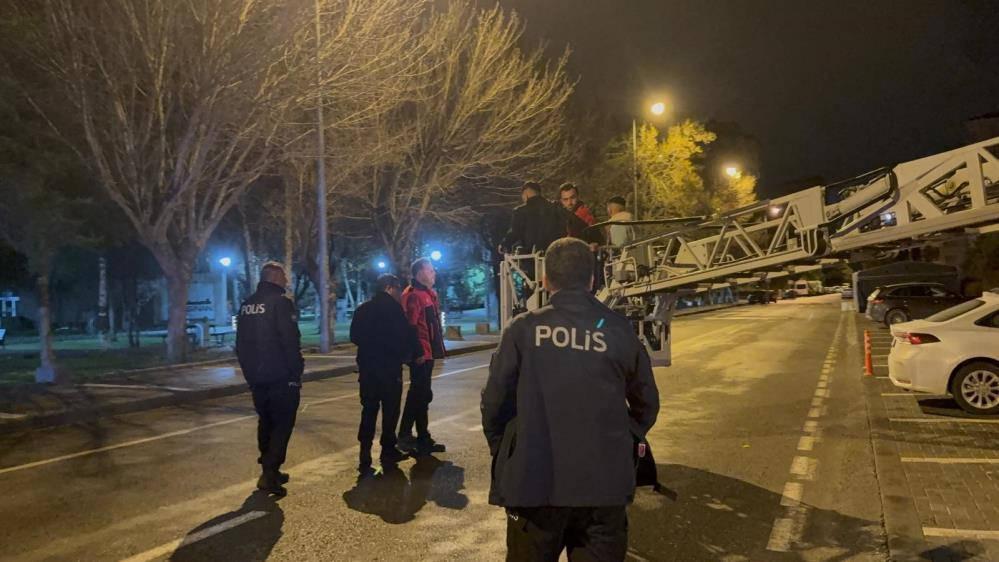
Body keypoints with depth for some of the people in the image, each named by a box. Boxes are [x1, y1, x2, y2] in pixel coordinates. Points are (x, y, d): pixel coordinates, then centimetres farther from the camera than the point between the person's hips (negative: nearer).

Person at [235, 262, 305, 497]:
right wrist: (297, 373, -11)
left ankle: (270, 471, 26)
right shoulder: (281, 302, -13)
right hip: (280, 377, -7)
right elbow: (291, 342, -19)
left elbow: (241, 344, 16)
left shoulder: (247, 305, 11)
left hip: (256, 378, 8)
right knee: (283, 424, -1)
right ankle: (269, 473, -10)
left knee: (266, 423, 18)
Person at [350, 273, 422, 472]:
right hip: (390, 367, -5)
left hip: (367, 366, 6)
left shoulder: (363, 309, 10)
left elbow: (354, 336, 11)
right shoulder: (392, 307, -9)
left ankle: (365, 456, 4)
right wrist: (415, 352, 1)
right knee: (390, 410, 6)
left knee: (369, 410, 9)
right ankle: (388, 451, 12)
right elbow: (406, 334, -12)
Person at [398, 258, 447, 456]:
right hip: (420, 355, -10)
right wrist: (418, 352, -24)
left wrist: (436, 347, 19)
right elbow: (410, 325, -22)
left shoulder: (429, 293, 16)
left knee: (422, 394, 14)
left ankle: (423, 438, 23)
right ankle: (405, 435, 3)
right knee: (419, 394, -6)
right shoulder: (413, 295, -15)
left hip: (427, 352, 10)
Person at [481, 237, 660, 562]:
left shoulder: (523, 329, -7)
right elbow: (646, 403, 7)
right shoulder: (620, 330, -2)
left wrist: (502, 453, 14)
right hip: (605, 485, 1)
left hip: (534, 482, -1)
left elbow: (494, 402, -4)